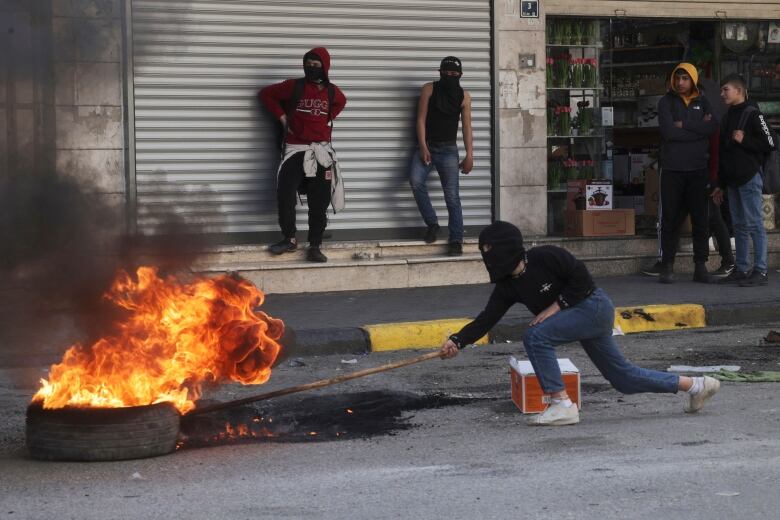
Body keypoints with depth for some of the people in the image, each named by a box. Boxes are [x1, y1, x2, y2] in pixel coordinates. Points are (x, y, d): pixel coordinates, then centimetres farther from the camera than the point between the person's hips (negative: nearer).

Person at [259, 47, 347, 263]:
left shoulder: (332, 91, 5)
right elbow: (266, 93, 8)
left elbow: (341, 102, 28)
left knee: (319, 203, 1)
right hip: (295, 150, -2)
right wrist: (282, 116, 3)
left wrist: (328, 118, 13)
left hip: (321, 152, 2)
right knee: (285, 195, -12)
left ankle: (315, 246, 6)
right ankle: (290, 239, 5)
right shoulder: (294, 87, -2)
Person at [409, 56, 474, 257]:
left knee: (452, 195, -7)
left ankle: (456, 240, -7)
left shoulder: (464, 96, 3)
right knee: (415, 181, -25)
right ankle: (432, 223, -9)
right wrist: (423, 147, -12)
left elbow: (467, 127, 2)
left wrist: (469, 155, -5)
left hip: (448, 149, 0)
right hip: (427, 146, 0)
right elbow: (421, 119, -3)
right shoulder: (429, 90, -1)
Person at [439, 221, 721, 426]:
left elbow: (582, 277, -17)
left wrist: (556, 306, -20)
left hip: (594, 306, -9)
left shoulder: (544, 257, -20)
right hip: (581, 316, 9)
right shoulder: (507, 287, 1)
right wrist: (457, 341, -16)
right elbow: (486, 319, -4)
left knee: (535, 337, -23)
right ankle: (694, 385, 25)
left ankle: (562, 405, -20)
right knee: (622, 377, 13)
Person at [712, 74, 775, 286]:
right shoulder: (728, 117, 17)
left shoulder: (752, 114, -7)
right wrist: (721, 185, 20)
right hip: (733, 179, 8)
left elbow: (770, 144, -12)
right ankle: (741, 269, 14)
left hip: (750, 178, -8)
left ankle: (760, 271, -7)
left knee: (754, 224, -8)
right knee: (739, 226, 10)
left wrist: (745, 140, -17)